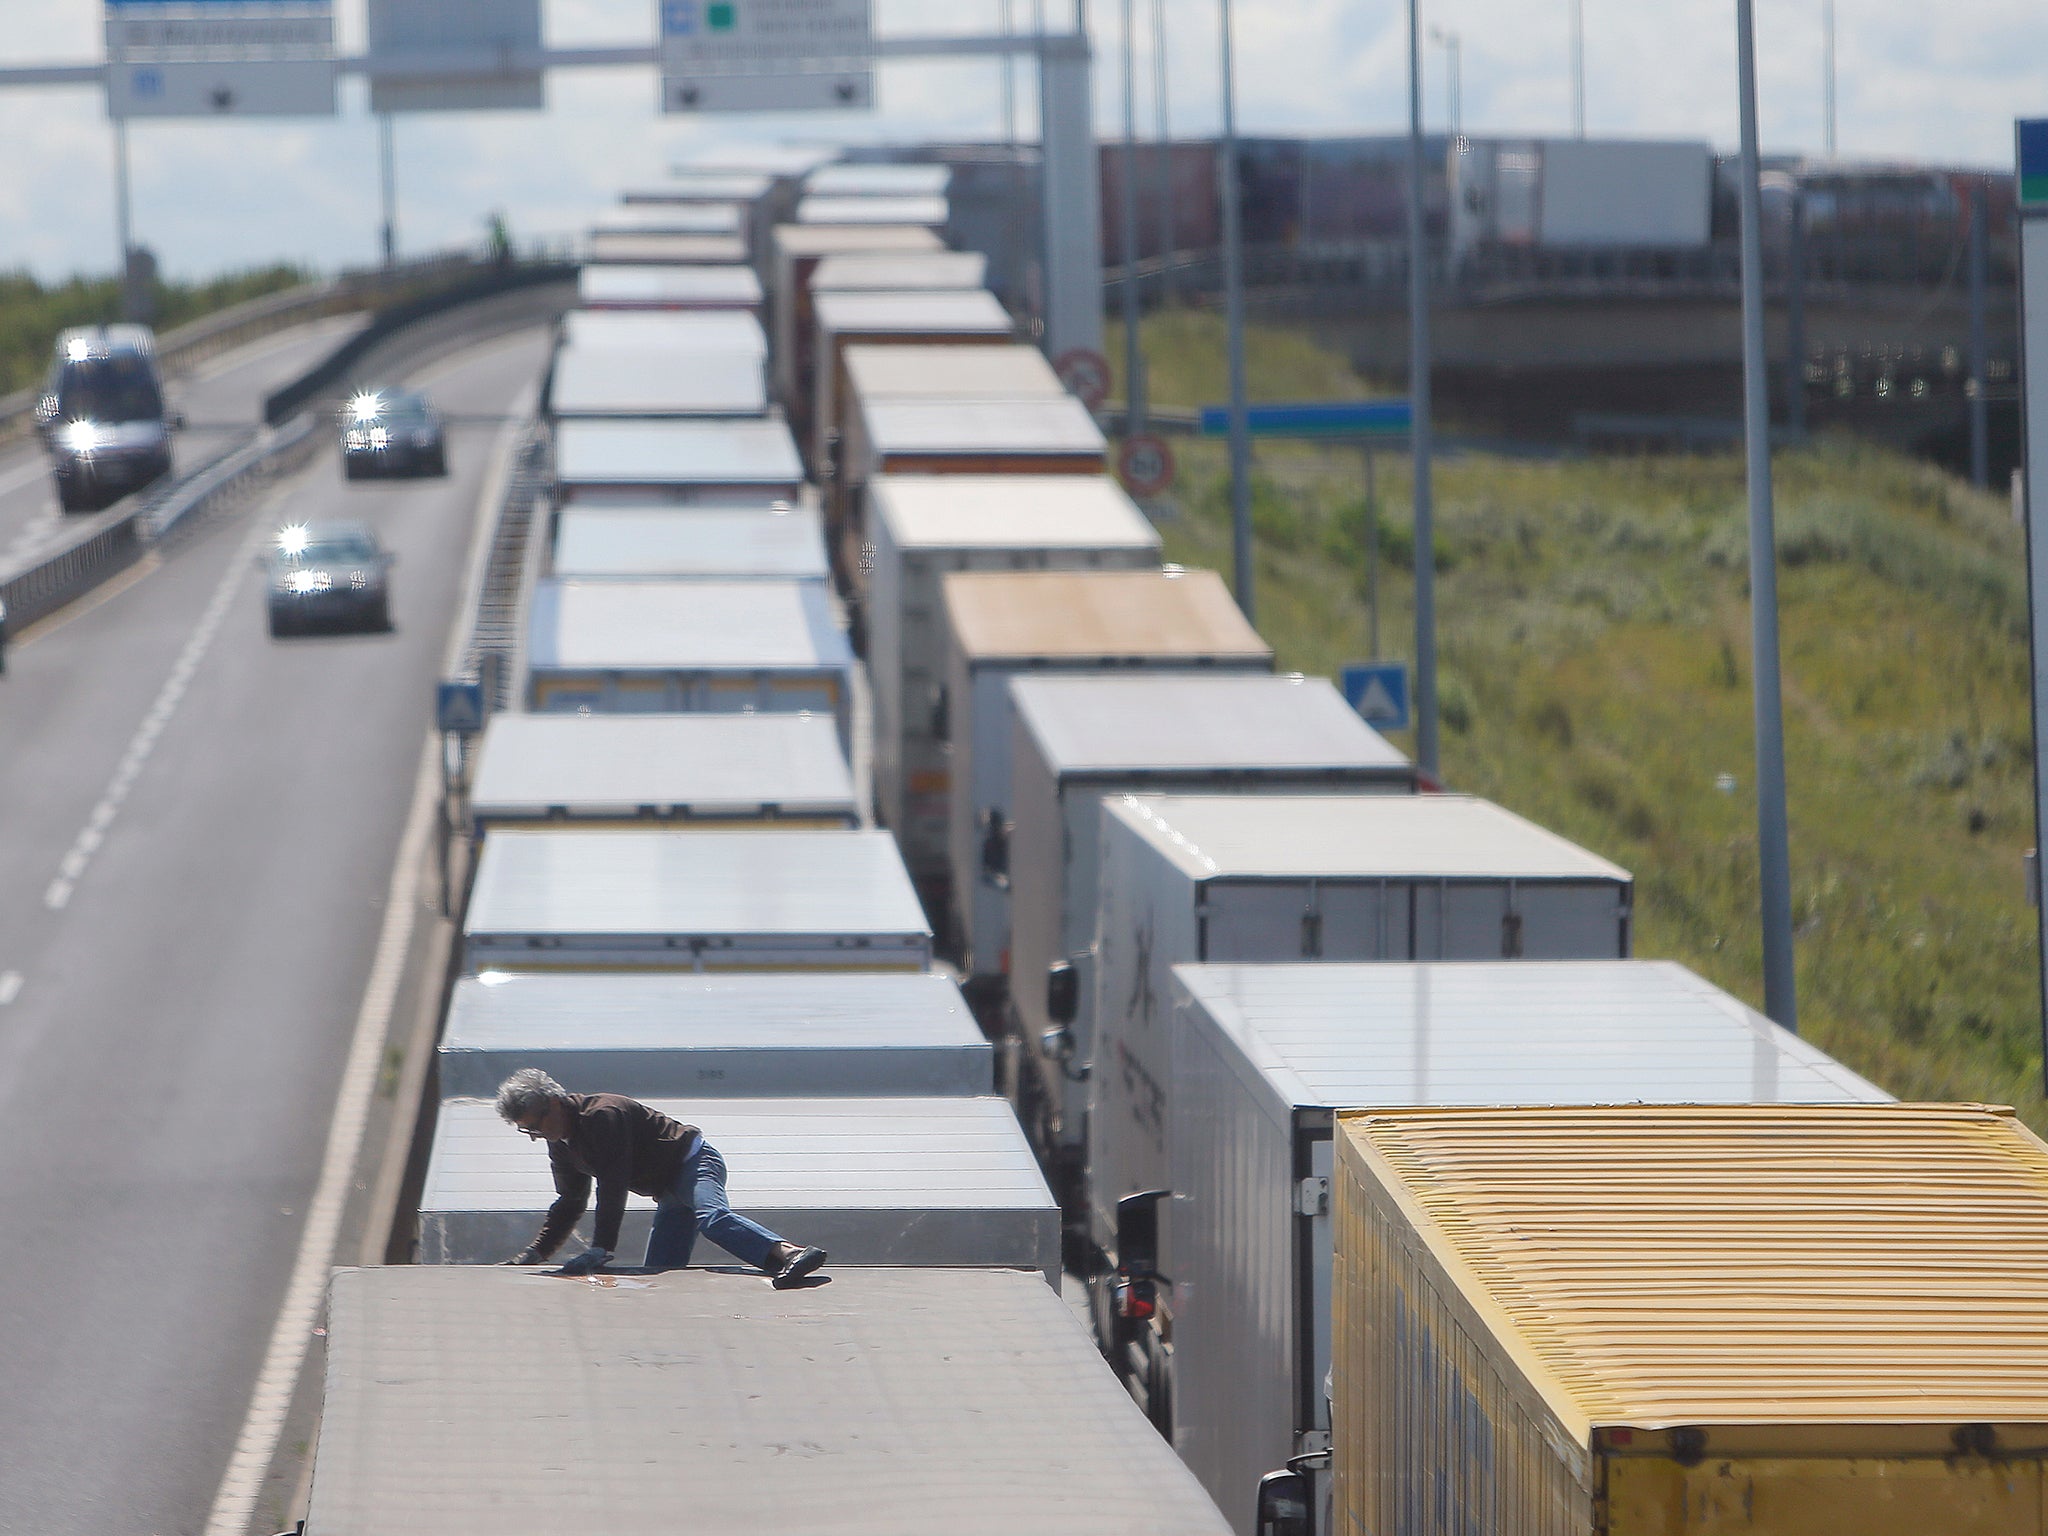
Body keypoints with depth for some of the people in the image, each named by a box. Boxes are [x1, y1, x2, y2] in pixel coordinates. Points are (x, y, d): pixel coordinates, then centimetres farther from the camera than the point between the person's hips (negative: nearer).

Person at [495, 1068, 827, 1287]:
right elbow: (569, 1205, 25)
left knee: (712, 1218, -38)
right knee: (660, 1275, -2)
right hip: (669, 1190, 11)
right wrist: (534, 1255, 21)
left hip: (693, 1162, -11)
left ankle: (789, 1255, -62)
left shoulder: (603, 1115, -18)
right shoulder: (561, 1146, 12)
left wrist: (600, 1250, -28)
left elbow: (613, 1188, -25)